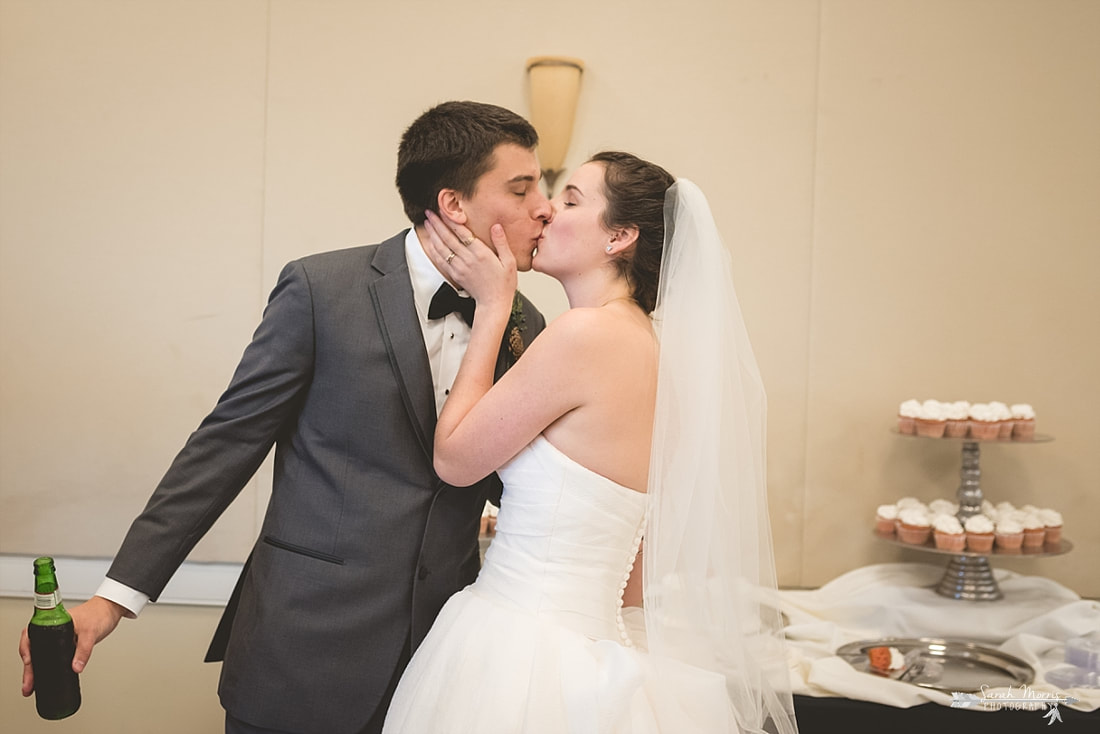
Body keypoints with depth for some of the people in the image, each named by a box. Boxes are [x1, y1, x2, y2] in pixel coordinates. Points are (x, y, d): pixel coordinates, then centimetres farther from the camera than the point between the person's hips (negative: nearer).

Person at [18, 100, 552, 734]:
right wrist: (118, 595, -9)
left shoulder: (523, 327, 4)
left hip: (442, 655, 4)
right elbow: (230, 440, -7)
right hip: (305, 649, -3)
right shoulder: (321, 289, -9)